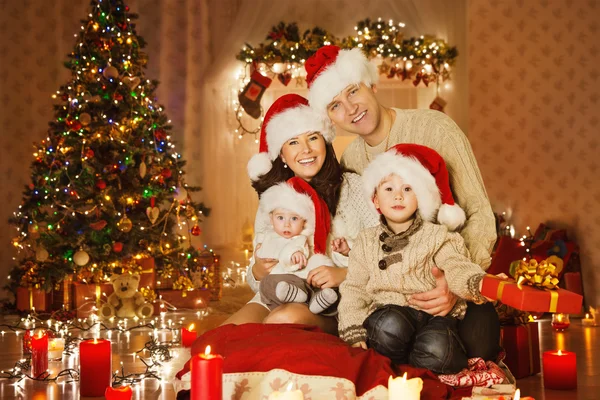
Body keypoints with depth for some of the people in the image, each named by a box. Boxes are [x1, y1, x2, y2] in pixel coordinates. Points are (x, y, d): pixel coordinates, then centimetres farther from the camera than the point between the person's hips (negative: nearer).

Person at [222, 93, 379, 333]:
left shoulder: (352, 187, 1)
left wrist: (345, 274, -18)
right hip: (282, 297, 3)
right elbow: (256, 284, 13)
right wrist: (259, 269, -10)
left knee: (287, 318, -35)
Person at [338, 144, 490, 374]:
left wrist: (480, 283, -33)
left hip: (435, 314, -2)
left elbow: (457, 269, -9)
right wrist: (354, 333, -3)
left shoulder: (437, 236, 8)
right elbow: (354, 288, 11)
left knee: (436, 348, -36)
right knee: (391, 325, -36)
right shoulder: (366, 241, 15)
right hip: (389, 313, 2)